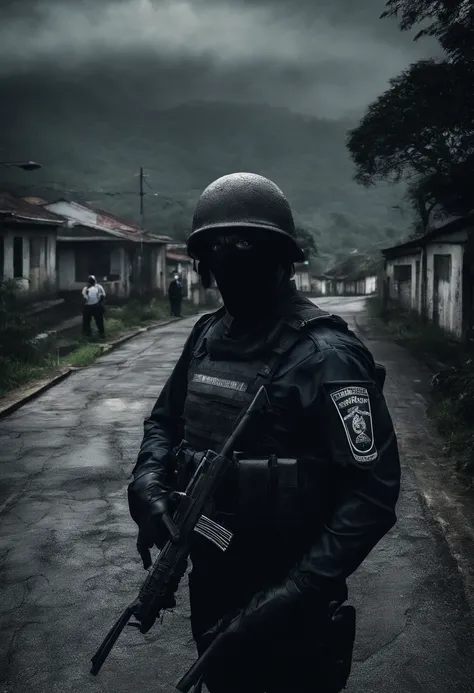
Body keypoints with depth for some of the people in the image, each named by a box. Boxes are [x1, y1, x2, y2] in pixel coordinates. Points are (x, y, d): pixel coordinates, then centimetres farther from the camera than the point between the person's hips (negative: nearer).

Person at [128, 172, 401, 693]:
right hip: (209, 586, 6)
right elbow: (165, 418, 13)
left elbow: (373, 492, -23)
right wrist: (149, 479, -8)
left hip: (288, 613, -6)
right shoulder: (207, 336, 0)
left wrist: (295, 595, -27)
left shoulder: (324, 356, -21)